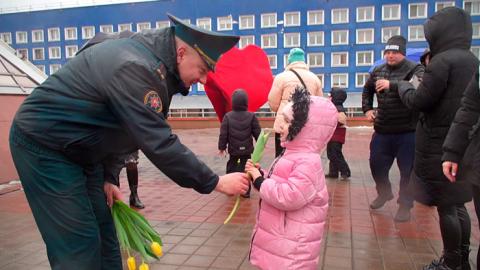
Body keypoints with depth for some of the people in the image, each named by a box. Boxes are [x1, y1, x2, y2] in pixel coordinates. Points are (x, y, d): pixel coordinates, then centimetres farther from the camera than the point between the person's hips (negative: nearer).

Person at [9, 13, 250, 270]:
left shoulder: (152, 57, 2)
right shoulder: (135, 68, -29)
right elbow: (160, 145, -31)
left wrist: (105, 177, 11)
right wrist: (216, 183, -23)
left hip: (77, 149, 9)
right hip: (43, 144, -9)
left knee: (103, 233, 12)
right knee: (80, 244, -4)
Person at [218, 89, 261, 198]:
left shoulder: (228, 116, -8)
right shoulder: (251, 116, -8)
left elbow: (223, 134, -7)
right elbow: (257, 133, -3)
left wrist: (221, 147, 4)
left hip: (233, 149, 1)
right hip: (247, 149, 0)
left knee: (231, 168, 18)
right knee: (245, 169, 9)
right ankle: (246, 191, 8)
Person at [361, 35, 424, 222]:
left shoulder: (414, 69, -9)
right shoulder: (378, 71, 9)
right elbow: (367, 89, 27)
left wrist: (392, 85, -37)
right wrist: (367, 109, 16)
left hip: (407, 132, -5)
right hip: (382, 130, 5)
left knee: (407, 170, 3)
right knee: (376, 164, 14)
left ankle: (405, 205, 22)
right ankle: (384, 193, 40)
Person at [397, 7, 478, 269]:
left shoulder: (443, 61, -16)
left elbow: (419, 101, -14)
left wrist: (404, 86, 4)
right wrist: (424, 83, 11)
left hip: (439, 144, -8)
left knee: (445, 206, 2)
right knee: (457, 203, 17)